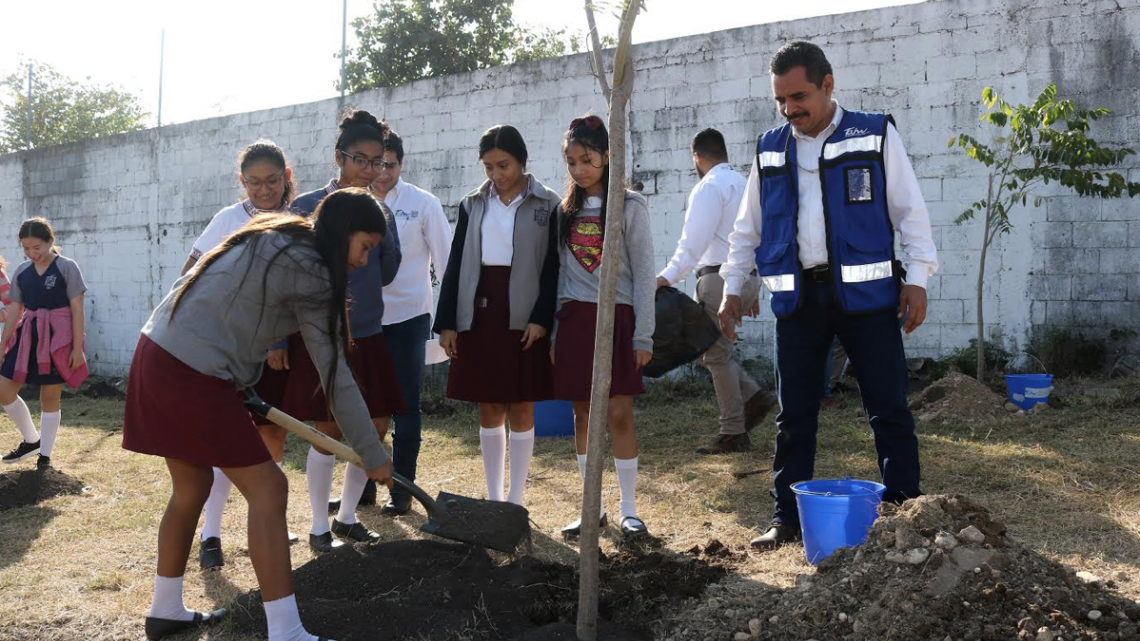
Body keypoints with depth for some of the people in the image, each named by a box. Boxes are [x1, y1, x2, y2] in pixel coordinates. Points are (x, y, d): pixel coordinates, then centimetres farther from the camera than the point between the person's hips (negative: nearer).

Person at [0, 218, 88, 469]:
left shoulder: (67, 267, -6)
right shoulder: (21, 271, 8)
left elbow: (77, 309, -7)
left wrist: (77, 347, -11)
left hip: (58, 338, -5)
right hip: (27, 336, 5)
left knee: (50, 396, 2)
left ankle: (45, 454, 15)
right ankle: (31, 440, 21)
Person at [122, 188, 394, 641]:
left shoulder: (272, 239, 15)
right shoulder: (308, 271, -12)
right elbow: (334, 374, -10)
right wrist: (372, 453, -4)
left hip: (159, 352, 10)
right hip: (193, 375, -9)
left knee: (192, 488, 20)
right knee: (267, 490, -5)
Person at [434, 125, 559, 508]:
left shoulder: (546, 205, 0)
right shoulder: (472, 205, 9)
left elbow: (553, 267, -4)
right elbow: (455, 265, 7)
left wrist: (542, 319, -14)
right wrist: (446, 323, 2)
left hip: (524, 318, -3)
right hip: (478, 316, 3)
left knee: (521, 410, 3)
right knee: (488, 409, 9)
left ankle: (515, 500, 13)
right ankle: (493, 498, 20)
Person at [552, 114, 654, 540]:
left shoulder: (630, 207, -1)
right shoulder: (565, 211, 11)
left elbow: (643, 274, -3)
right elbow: (558, 273, 12)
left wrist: (643, 336, -8)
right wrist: (553, 332, 8)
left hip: (616, 318, -4)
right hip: (574, 320, 4)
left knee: (619, 414, -6)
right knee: (583, 416, 6)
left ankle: (629, 510, 7)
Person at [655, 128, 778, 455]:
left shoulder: (710, 187, -8)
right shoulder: (743, 184, 20)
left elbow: (694, 240, -19)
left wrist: (668, 277, -24)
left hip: (720, 278, -9)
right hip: (748, 276, 9)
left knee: (716, 355, -3)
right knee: (715, 349, 18)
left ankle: (733, 433, 1)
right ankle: (754, 396, 7)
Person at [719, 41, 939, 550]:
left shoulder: (875, 135, 0)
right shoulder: (770, 150, 11)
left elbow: (909, 209, 0)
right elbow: (748, 227, 17)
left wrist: (916, 278, -6)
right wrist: (732, 288, 12)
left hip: (865, 293, -3)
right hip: (798, 297, 3)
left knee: (889, 409, 0)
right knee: (794, 415, 8)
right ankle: (787, 518, 17)